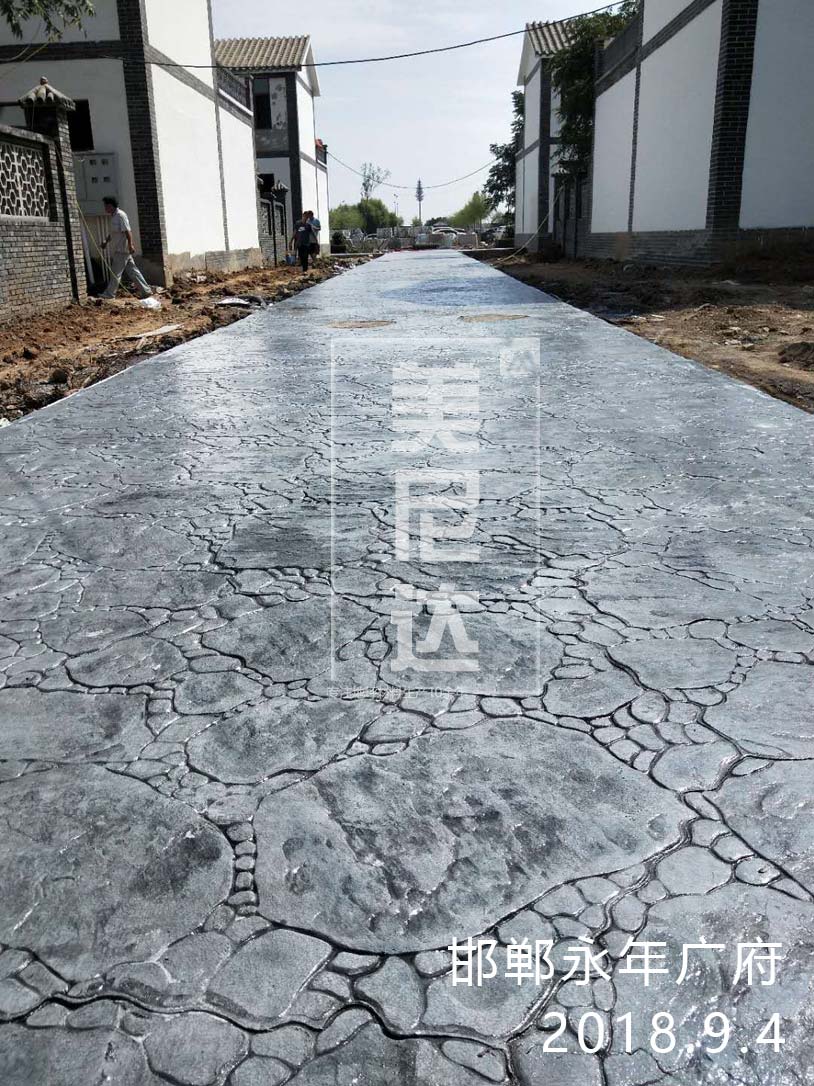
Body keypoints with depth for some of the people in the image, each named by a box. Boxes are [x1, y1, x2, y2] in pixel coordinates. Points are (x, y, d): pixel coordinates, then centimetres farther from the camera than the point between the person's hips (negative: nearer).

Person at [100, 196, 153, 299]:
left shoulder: (120, 215, -13)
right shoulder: (114, 216, 17)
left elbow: (127, 231, -21)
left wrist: (130, 245, -26)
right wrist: (106, 242, 28)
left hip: (122, 250, -10)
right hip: (118, 249, 10)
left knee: (115, 272, -5)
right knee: (132, 271, 8)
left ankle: (110, 294, 0)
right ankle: (145, 290, 8)